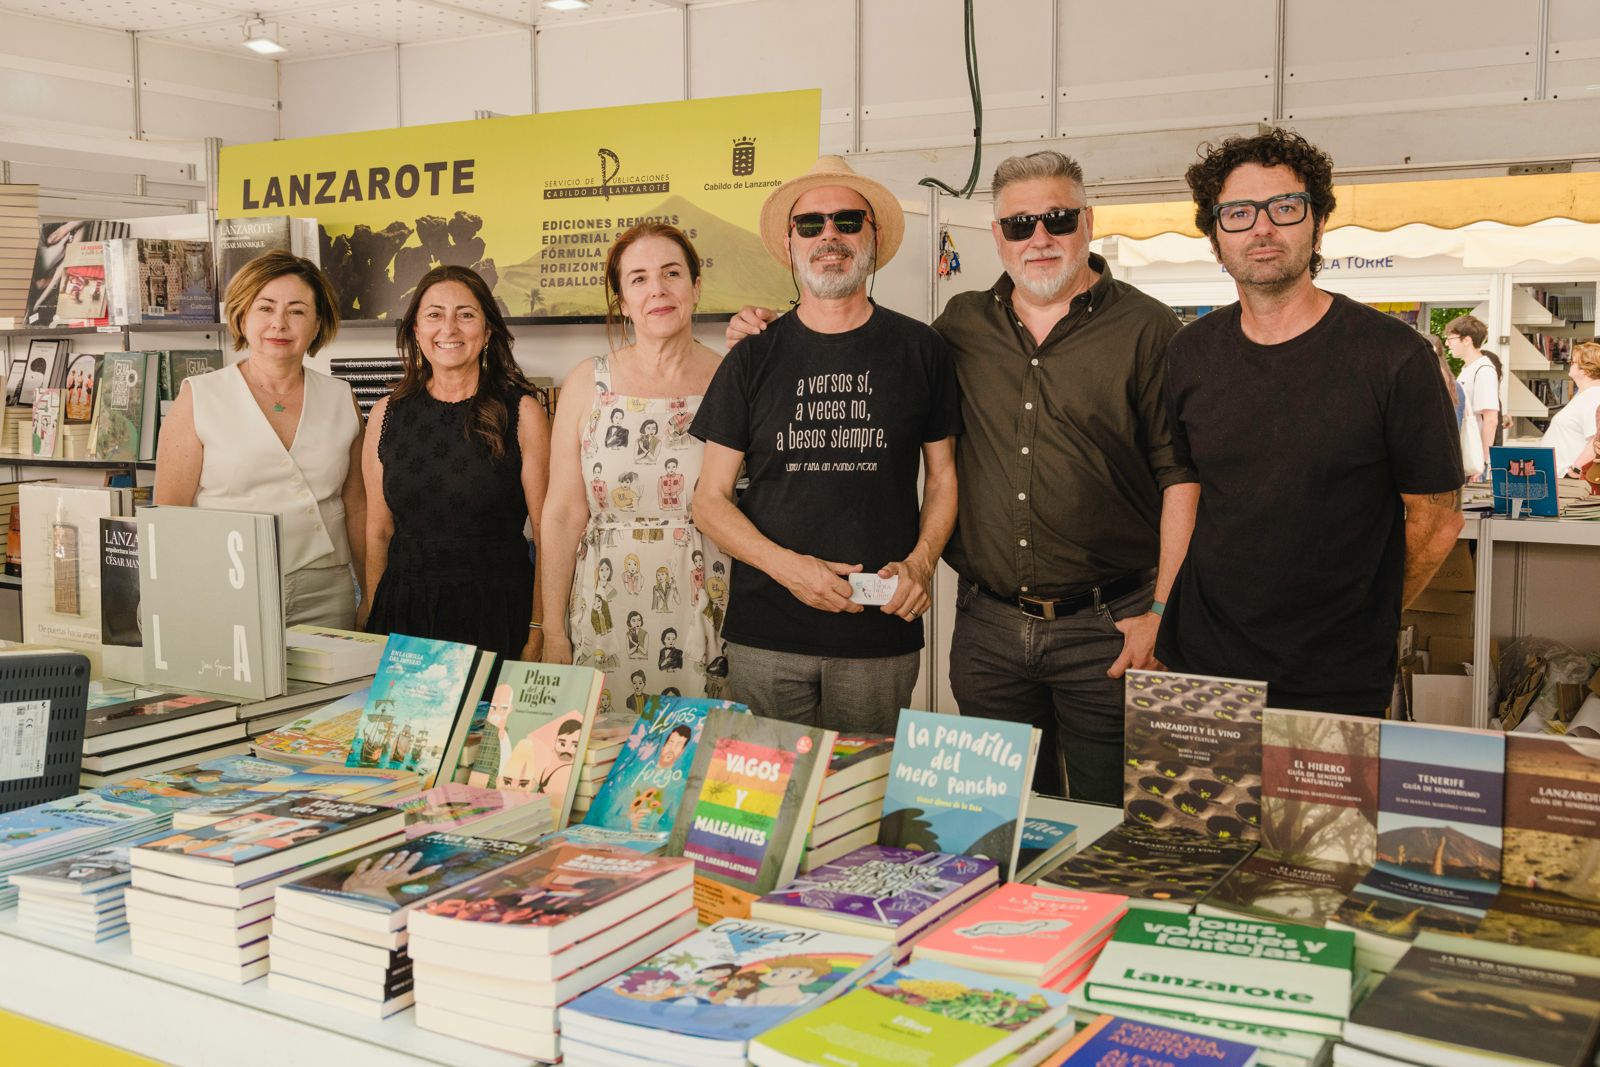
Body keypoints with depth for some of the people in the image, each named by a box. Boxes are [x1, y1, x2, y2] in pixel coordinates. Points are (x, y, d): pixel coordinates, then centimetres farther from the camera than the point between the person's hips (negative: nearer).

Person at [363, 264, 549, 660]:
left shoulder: (522, 413, -4)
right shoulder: (388, 414, 5)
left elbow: (549, 535, -6)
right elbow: (378, 533, 10)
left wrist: (539, 634, -12)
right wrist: (374, 623, 4)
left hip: (497, 614, -3)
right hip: (402, 614, 3)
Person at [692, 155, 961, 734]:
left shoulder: (919, 349, 5)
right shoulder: (754, 357, 5)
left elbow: (943, 475, 13)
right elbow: (710, 499, 5)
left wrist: (921, 561, -6)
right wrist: (787, 566, -11)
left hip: (882, 635, 0)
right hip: (765, 635, 0)